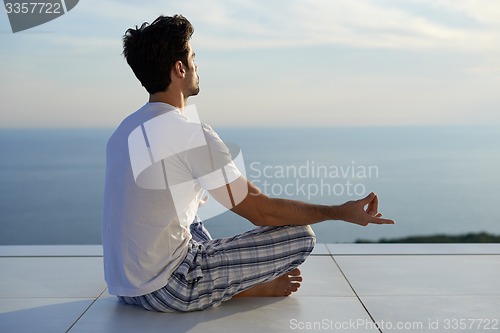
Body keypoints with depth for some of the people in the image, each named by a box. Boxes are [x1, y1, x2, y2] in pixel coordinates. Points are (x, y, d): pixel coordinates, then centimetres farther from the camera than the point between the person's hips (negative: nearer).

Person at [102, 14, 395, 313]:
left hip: (122, 285, 8)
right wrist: (340, 212, -4)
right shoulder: (191, 134, -18)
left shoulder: (126, 129, 7)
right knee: (301, 236, -8)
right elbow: (262, 212, -15)